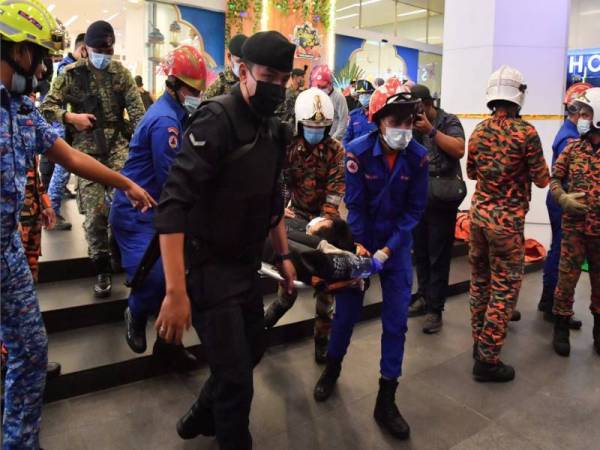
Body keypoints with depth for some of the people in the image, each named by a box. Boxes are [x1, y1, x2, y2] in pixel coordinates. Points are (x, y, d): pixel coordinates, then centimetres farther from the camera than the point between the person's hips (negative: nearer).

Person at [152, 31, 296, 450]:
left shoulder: (273, 130, 6)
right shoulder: (216, 120, -20)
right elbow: (173, 204, -28)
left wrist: (283, 254, 18)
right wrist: (176, 291, -32)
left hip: (246, 264, 9)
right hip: (207, 267, -8)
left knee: (253, 351, 22)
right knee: (236, 374, -3)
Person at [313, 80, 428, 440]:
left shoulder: (418, 156, -11)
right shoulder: (358, 151, -16)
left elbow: (415, 208, -9)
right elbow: (355, 204, -13)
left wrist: (388, 248, -17)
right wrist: (359, 246, -17)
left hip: (397, 244, 2)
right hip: (361, 238, -1)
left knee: (397, 318, 1)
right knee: (347, 308, 8)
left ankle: (386, 400, 15)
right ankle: (333, 368, 37)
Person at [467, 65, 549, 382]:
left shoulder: (478, 130, 4)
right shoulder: (525, 132, -13)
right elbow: (542, 180, -7)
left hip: (478, 213, 6)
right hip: (507, 219, -6)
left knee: (479, 280, 17)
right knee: (504, 288, 2)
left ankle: (479, 342, 30)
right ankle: (487, 359, 7)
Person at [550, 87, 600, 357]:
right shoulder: (572, 148, 2)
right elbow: (555, 178, 7)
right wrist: (563, 198, -12)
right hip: (574, 226, 1)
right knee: (567, 277, 5)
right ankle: (561, 328, 21)